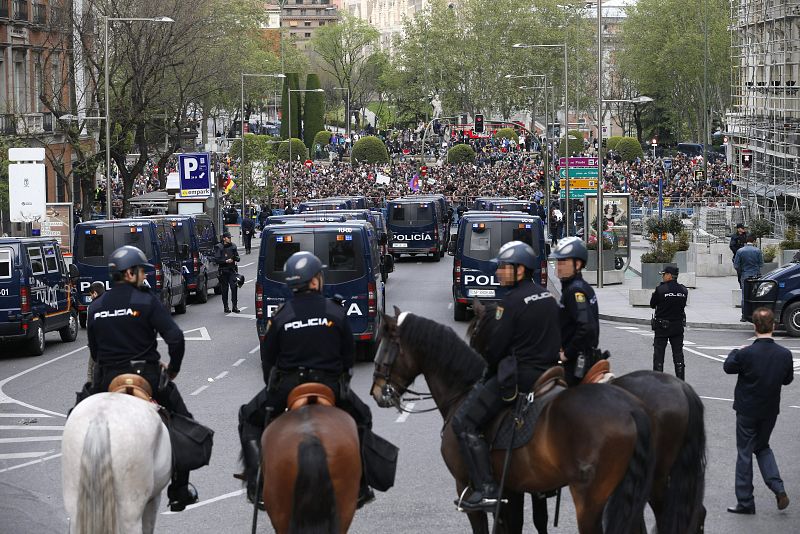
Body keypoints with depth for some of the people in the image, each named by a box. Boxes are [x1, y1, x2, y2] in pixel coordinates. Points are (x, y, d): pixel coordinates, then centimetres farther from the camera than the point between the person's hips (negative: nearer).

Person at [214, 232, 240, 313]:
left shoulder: (233, 246, 11)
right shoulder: (218, 247, -2)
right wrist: (226, 261, -18)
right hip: (223, 271, -2)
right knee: (225, 289, 4)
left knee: (234, 287, -9)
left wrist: (235, 258, -7)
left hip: (232, 270, 2)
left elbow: (237, 258, 16)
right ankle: (226, 307, 12)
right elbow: (216, 260, -8)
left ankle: (234, 306, -5)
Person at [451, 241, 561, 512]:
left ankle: (487, 490, -19)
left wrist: (491, 372, 8)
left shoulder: (512, 301, -14)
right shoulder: (548, 297, 12)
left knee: (464, 421, -9)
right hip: (548, 374, 9)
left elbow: (497, 347, -12)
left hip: (519, 377, -9)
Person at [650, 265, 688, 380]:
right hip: (678, 326, 4)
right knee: (678, 354, 9)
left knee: (659, 354, 4)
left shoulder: (660, 289, -15)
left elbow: (652, 304, -4)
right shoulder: (683, 290, -2)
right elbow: (683, 305, 7)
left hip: (662, 327, -4)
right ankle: (681, 381, 9)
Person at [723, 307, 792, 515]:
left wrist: (735, 352, 15)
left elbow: (728, 367, -3)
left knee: (745, 454, 8)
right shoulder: (784, 354, -12)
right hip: (770, 411, 4)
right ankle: (778, 488, 4)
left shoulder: (746, 354, -22)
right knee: (763, 448, 23)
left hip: (747, 411, -4)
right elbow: (788, 379, 4)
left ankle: (745, 502, 11)